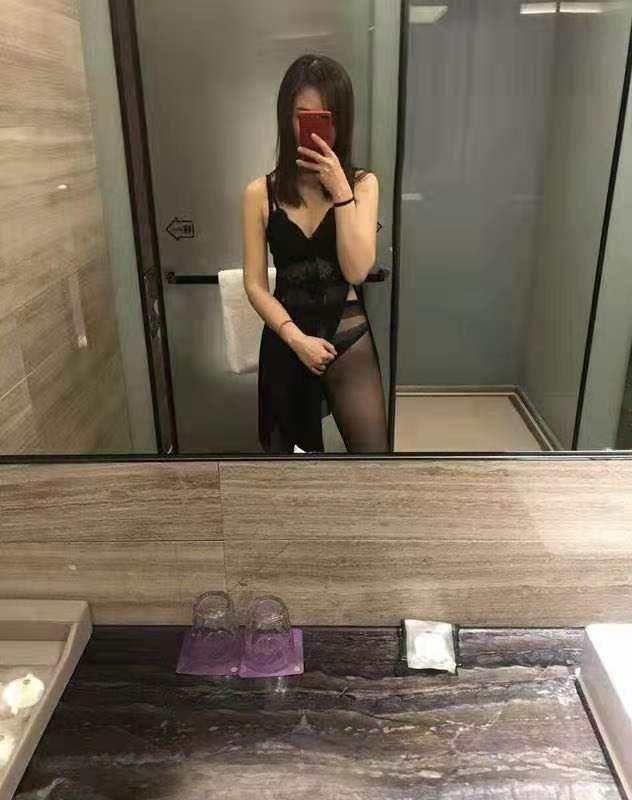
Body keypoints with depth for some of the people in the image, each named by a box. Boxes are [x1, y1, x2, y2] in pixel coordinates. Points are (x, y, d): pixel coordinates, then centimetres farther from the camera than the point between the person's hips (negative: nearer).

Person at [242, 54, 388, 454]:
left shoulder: (362, 183, -3)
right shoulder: (260, 193, -4)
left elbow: (356, 271, -15)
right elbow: (255, 284, -5)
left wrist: (340, 190, -20)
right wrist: (297, 338, -16)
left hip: (349, 341, 0)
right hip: (285, 341, 1)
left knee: (372, 449, 7)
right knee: (282, 446, 18)